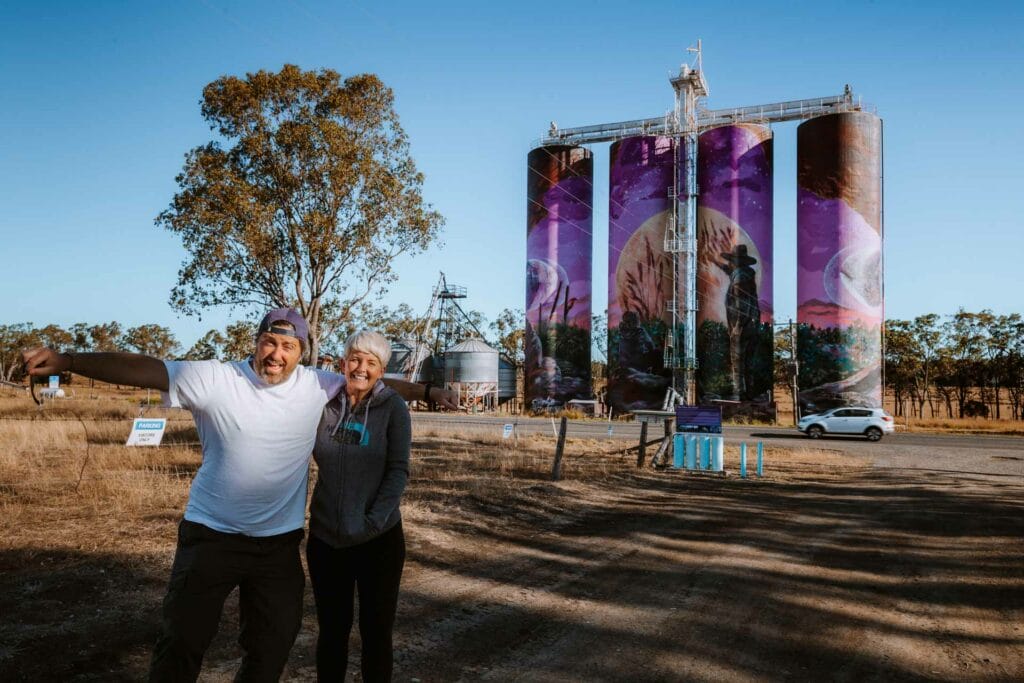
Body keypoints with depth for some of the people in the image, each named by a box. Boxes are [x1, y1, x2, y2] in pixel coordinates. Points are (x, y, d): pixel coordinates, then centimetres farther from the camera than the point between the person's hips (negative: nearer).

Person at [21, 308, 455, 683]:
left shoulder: (317, 387, -3)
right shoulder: (215, 379, -13)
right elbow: (143, 369, -18)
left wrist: (425, 391, 10)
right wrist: (65, 362, -28)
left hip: (279, 542, 3)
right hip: (211, 536, -3)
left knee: (273, 644, 16)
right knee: (182, 640, 6)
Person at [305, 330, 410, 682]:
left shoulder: (393, 407, -7)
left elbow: (399, 470, -9)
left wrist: (373, 521, -18)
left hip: (379, 538, -2)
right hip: (325, 536, 2)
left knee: (376, 630, 8)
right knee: (332, 628, 15)